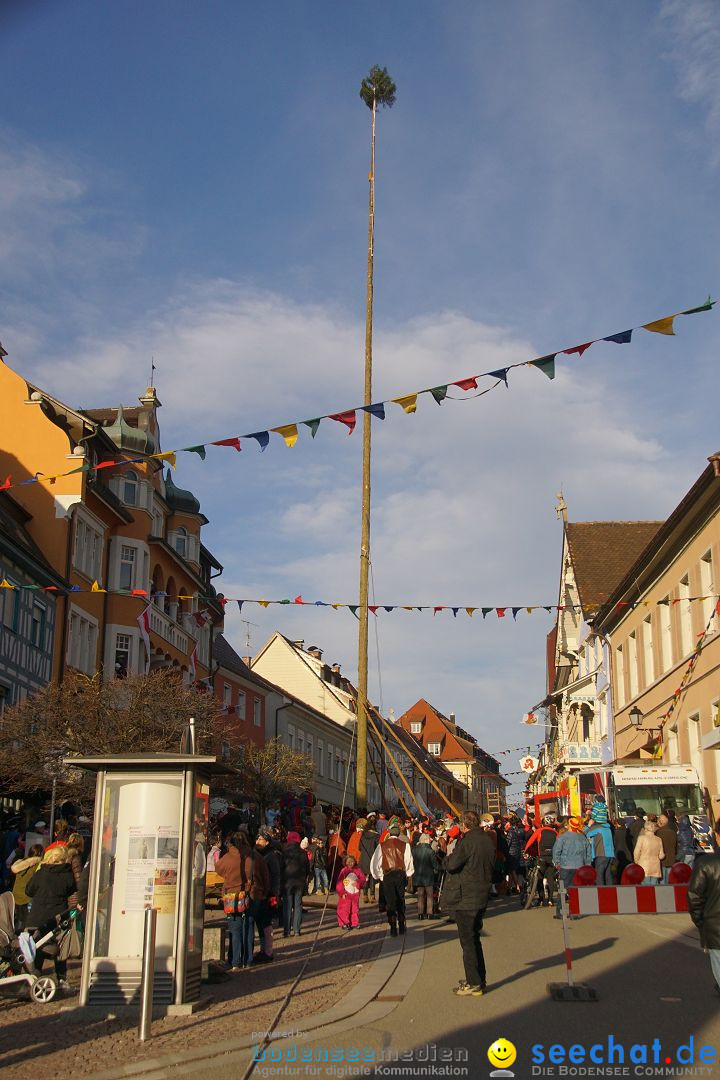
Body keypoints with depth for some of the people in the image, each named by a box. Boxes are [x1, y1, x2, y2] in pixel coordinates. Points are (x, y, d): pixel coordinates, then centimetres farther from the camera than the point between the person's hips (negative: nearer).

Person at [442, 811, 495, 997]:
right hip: (481, 896, 8)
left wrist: (447, 859, -2)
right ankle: (479, 979, 27)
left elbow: (451, 865, -20)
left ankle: (474, 984, 3)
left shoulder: (467, 842, -19)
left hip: (465, 898, -8)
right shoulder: (487, 840, 7)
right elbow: (491, 866, 18)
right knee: (474, 939, 19)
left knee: (468, 941, -1)